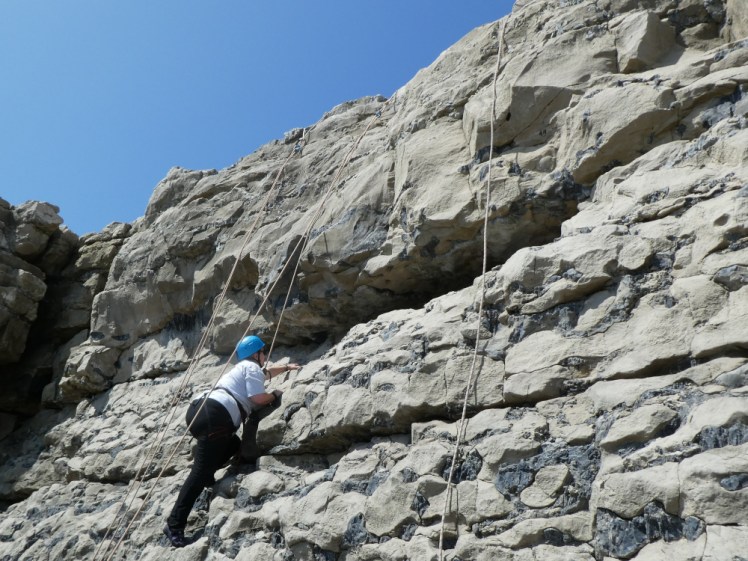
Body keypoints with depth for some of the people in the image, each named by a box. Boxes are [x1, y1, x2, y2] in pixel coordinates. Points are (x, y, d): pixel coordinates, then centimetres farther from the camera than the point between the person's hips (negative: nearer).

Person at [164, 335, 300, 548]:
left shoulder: (242, 368, 34)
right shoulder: (252, 367, 7)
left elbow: (265, 372, 55)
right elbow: (257, 397, -8)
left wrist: (286, 367, 64)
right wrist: (274, 395, 11)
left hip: (202, 411, 9)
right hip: (214, 417, -9)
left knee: (234, 446, 28)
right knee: (200, 473, -12)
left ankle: (203, 468, 10)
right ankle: (175, 525, -14)